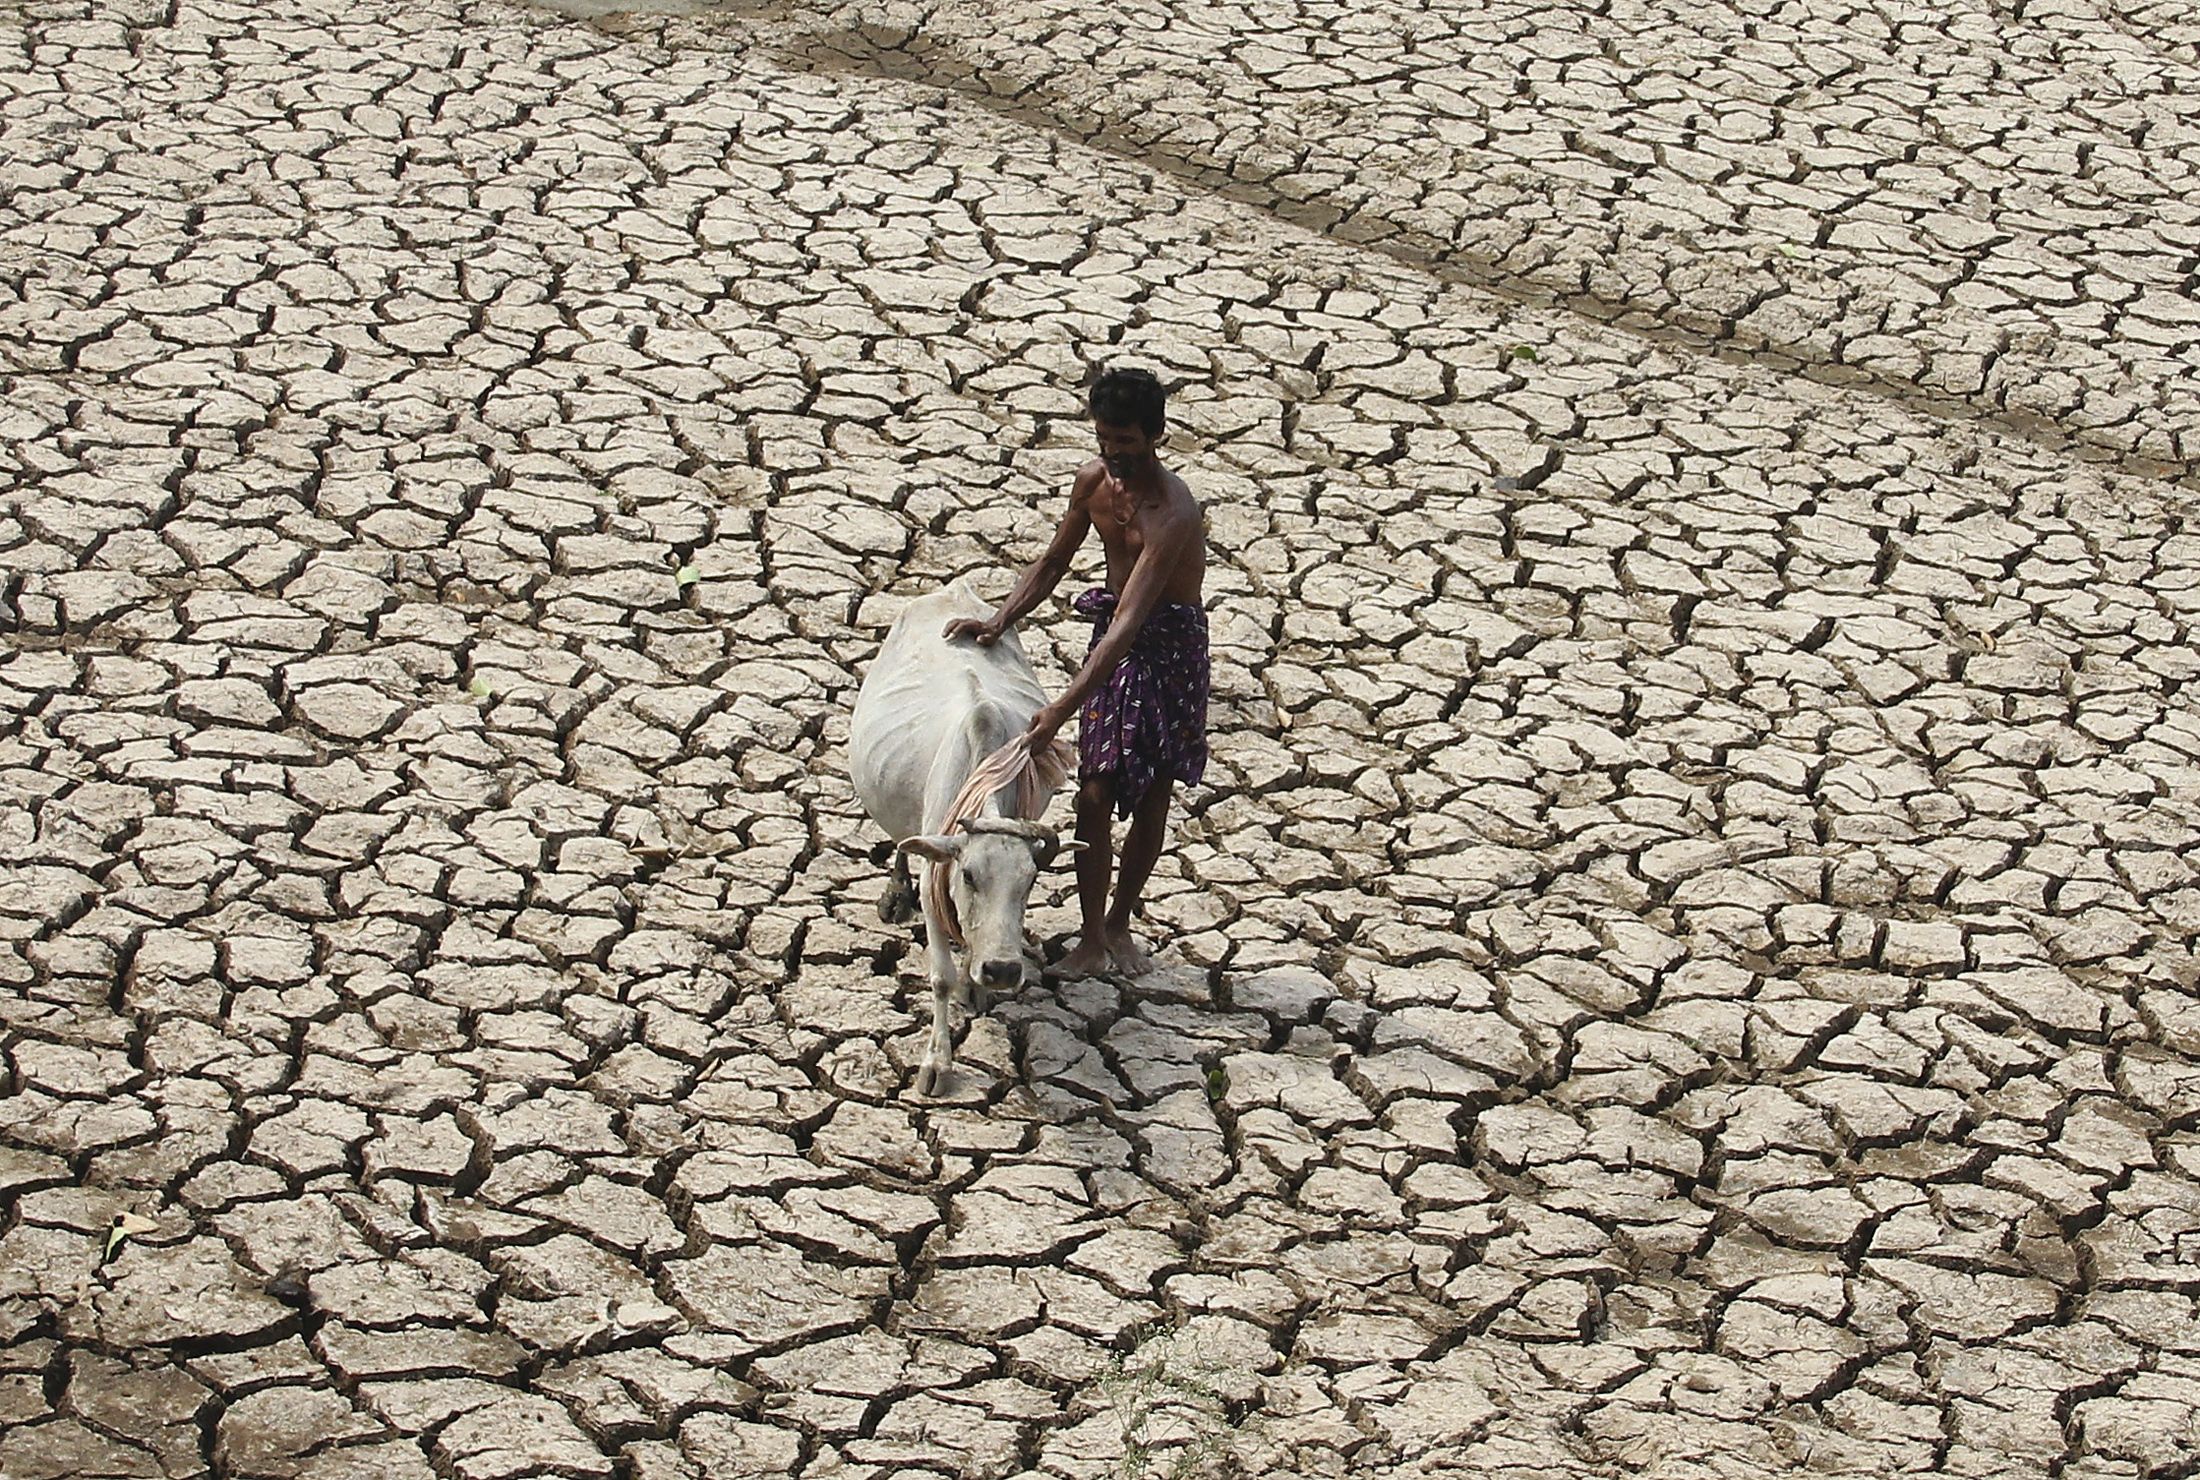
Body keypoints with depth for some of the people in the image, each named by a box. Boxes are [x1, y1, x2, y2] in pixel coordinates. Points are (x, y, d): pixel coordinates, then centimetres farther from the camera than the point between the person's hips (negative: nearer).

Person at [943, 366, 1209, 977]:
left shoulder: (1172, 515, -29)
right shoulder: (1094, 479, -7)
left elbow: (1128, 625, -37)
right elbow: (1052, 565, 12)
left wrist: (1061, 710, -43)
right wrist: (999, 621, -4)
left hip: (1170, 648, -5)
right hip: (1111, 635, 5)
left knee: (1152, 798, 8)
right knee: (1095, 795, -1)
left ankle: (1119, 923, 27)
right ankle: (1092, 938, 8)